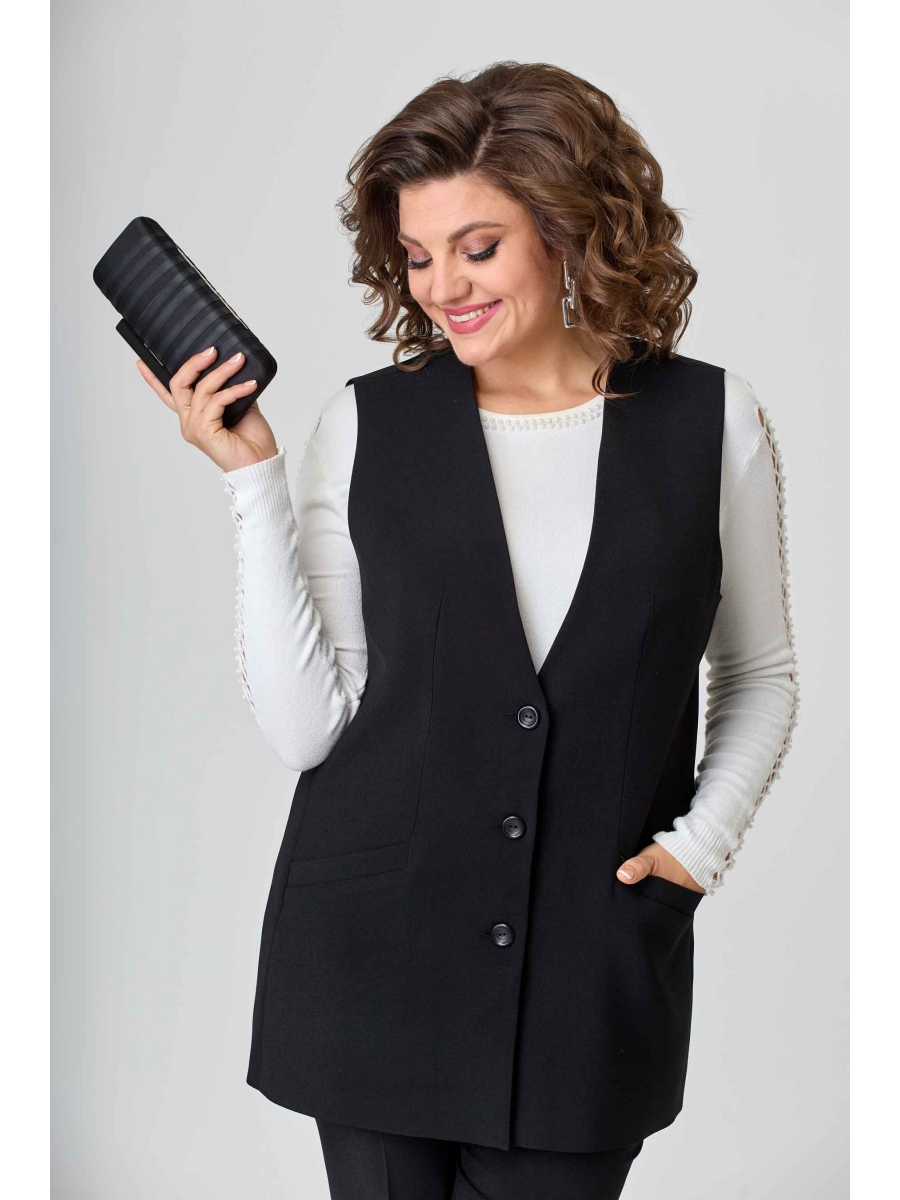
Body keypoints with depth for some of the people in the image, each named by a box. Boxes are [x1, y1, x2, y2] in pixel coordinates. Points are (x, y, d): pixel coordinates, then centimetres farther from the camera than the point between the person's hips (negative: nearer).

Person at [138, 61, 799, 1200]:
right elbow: (305, 725, -6)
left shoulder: (713, 421, 1)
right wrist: (251, 474, -9)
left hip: (595, 967, 0)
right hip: (373, 957, 0)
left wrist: (703, 841, -2)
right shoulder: (364, 424, -1)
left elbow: (760, 676, 13)